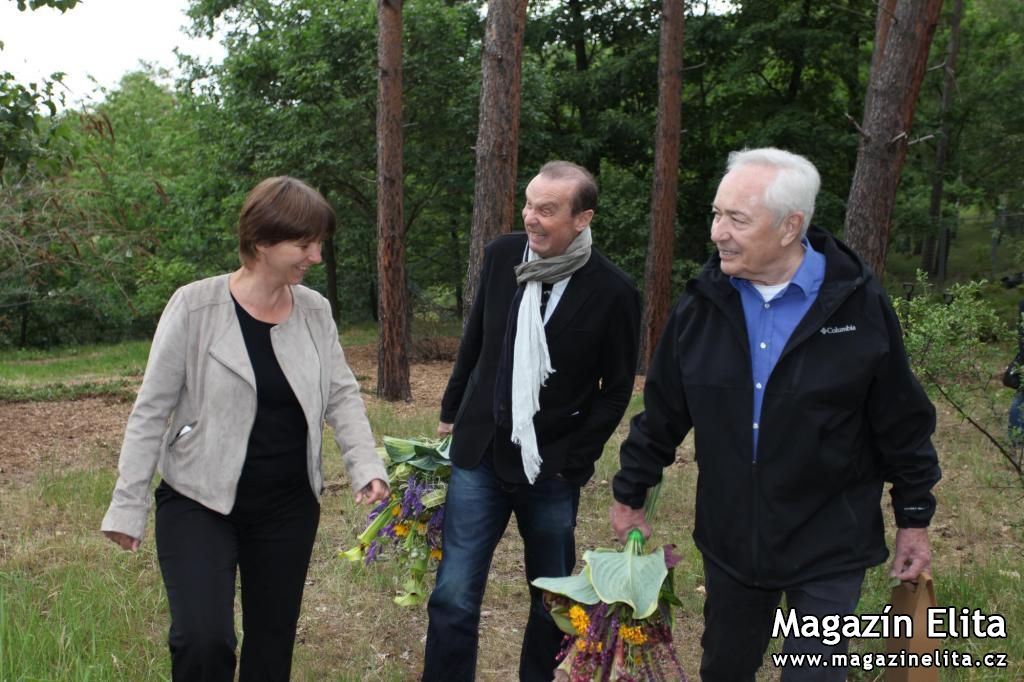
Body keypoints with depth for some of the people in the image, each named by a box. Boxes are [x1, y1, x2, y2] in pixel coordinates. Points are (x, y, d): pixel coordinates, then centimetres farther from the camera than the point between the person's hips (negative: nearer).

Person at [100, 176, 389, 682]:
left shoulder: (315, 310, -1)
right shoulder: (195, 307, -13)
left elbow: (341, 394, 3)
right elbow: (152, 409, -9)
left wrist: (366, 466, -13)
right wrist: (128, 505, -9)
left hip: (289, 507, 4)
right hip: (200, 502, -4)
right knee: (203, 639, -15)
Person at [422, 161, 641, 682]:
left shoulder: (613, 292, -14)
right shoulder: (502, 254, -3)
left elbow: (617, 390, -4)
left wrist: (571, 459, -8)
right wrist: (451, 413, 15)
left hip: (552, 469, -2)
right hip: (481, 453, 3)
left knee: (552, 599, 13)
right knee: (454, 596, 1)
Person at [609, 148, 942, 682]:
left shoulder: (859, 304, -14)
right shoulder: (703, 304, -6)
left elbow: (902, 421, -4)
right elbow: (663, 412, 3)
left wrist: (914, 517, 2)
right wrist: (630, 492, 10)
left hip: (829, 545, -3)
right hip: (729, 538, 3)